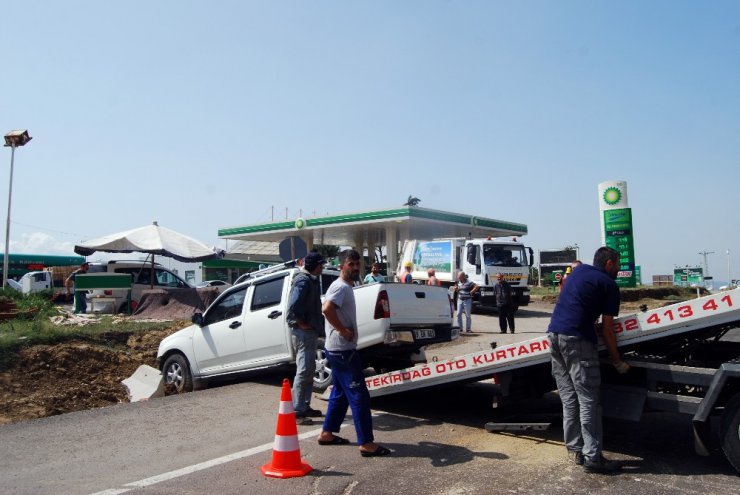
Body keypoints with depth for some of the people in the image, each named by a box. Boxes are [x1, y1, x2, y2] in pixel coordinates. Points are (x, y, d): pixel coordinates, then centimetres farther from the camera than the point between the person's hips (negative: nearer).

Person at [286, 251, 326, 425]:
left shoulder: (310, 280, 16)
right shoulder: (303, 281, -16)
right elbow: (293, 306, -27)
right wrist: (302, 324, -18)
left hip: (310, 332, 11)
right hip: (305, 332, -11)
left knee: (308, 371, 15)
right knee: (304, 371, -8)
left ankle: (305, 407, 24)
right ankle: (297, 411, -4)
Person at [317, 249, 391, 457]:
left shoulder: (345, 287, 15)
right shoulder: (341, 287, -17)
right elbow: (327, 309, -34)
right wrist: (343, 330, -24)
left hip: (340, 349, 10)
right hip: (343, 350, -10)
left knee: (340, 393, 19)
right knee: (359, 396, -7)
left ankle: (327, 433, 28)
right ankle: (366, 444, -2)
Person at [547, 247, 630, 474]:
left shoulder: (578, 271, 21)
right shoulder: (609, 285, 3)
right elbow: (607, 329, 1)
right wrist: (618, 362, 9)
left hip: (553, 333, 7)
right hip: (577, 339, -7)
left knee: (569, 397, 12)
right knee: (588, 400, -2)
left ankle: (574, 450, 16)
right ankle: (592, 457, -1)